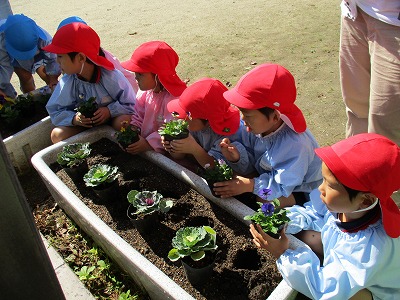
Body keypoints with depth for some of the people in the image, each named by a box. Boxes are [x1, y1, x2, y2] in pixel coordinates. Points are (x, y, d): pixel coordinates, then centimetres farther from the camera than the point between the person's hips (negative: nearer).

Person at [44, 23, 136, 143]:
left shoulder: (111, 77, -23)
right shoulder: (67, 82, -14)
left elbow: (131, 104, -16)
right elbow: (55, 111, -6)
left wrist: (110, 110, -31)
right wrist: (74, 119, -27)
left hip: (112, 117, -3)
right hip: (84, 123, 3)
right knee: (57, 135, -20)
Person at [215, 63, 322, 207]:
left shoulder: (294, 145, -37)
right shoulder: (257, 127, -15)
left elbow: (282, 186, -32)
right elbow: (252, 165, -5)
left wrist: (250, 185, -42)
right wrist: (237, 159, -27)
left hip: (298, 192, -6)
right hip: (267, 175, 7)